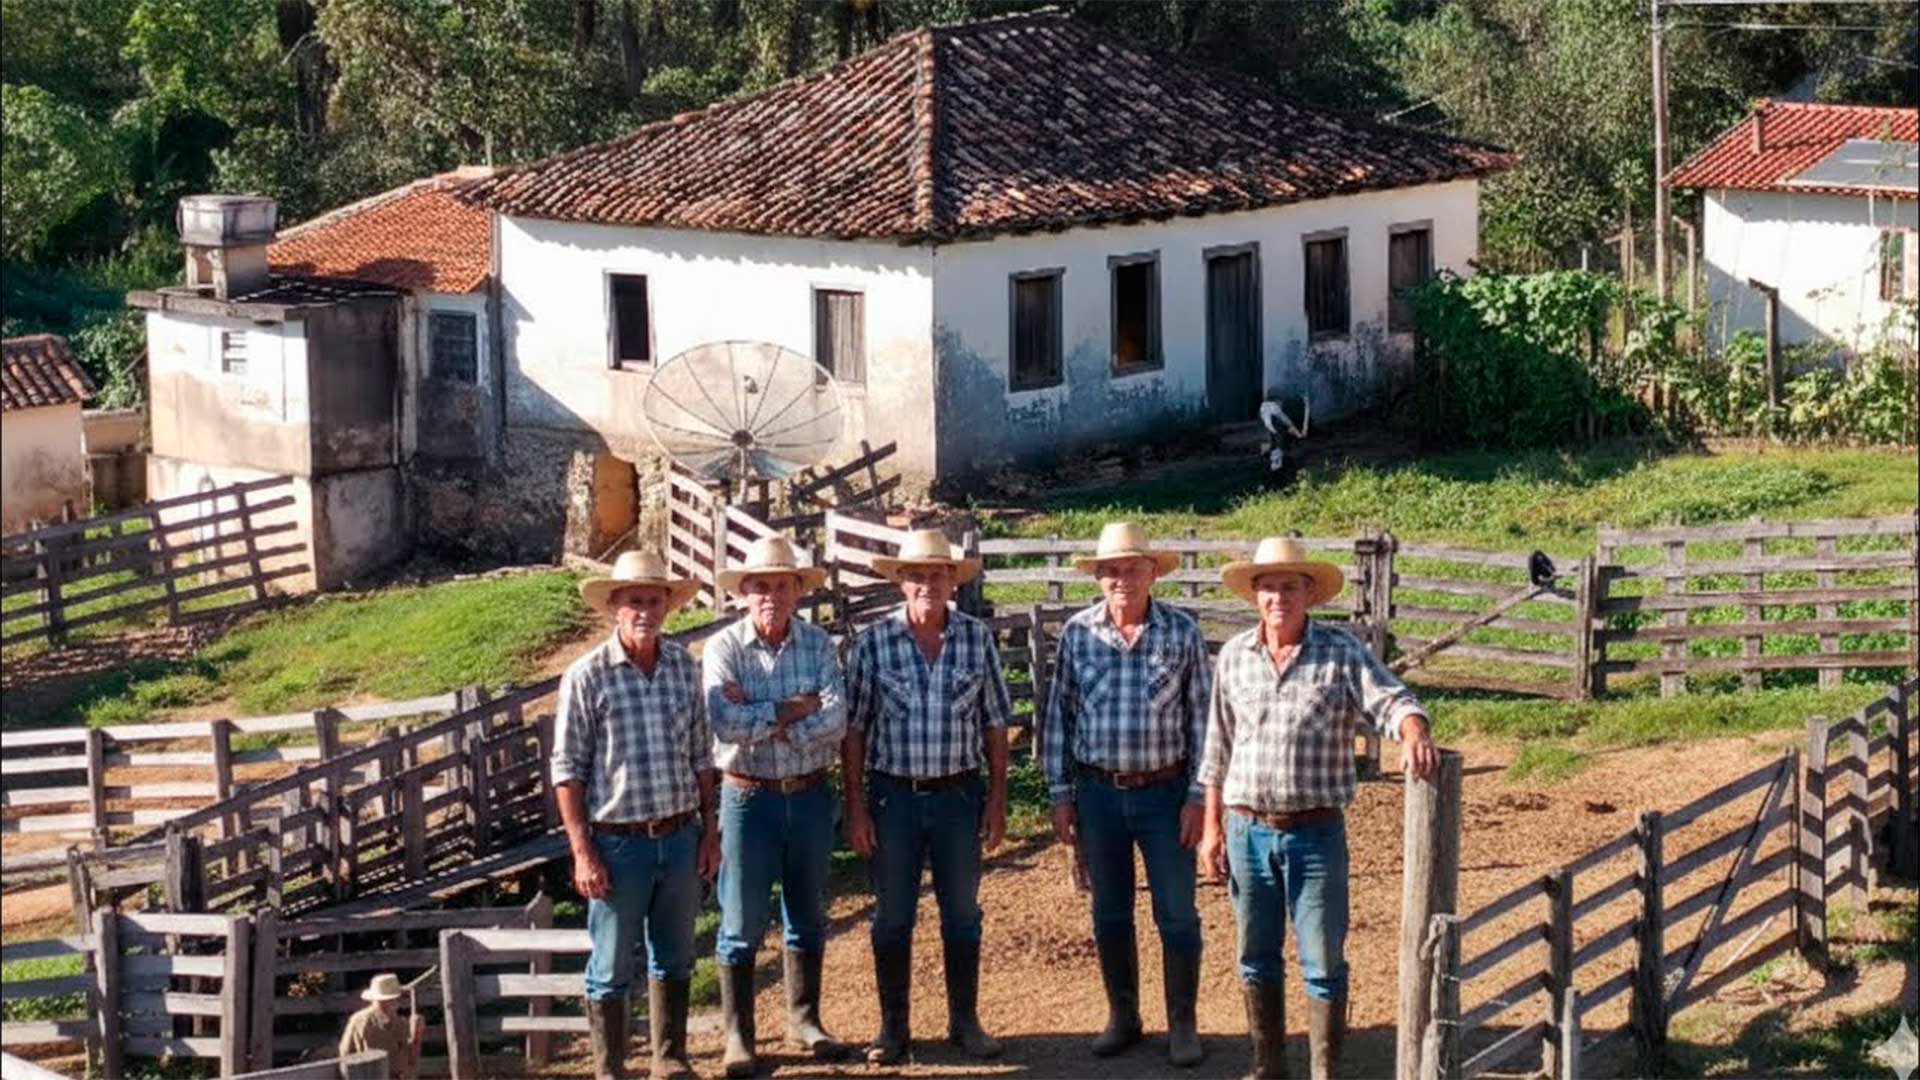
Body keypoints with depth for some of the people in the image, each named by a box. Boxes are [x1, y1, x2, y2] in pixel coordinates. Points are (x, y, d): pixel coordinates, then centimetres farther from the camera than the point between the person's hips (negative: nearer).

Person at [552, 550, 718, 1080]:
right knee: (612, 968, 5)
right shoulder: (587, 677, -10)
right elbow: (568, 772, -8)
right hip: (619, 842, -4)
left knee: (674, 959, 16)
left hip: (681, 837, 4)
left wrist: (710, 831, 10)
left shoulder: (684, 666, 4)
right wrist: (582, 853, -12)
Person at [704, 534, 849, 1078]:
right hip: (749, 795, -3)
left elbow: (835, 722, -15)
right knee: (742, 922, 4)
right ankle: (738, 1034, 14)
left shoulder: (818, 645, -2)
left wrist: (763, 719, -20)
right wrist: (796, 708, -18)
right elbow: (726, 723, -23)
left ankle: (804, 1020, 30)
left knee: (807, 916, 15)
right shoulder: (724, 648, -9)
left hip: (810, 794, 3)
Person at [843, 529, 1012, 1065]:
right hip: (894, 795, -1)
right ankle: (893, 1027, 19)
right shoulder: (874, 642, -6)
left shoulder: (977, 638, -2)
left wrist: (997, 799, 2)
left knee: (962, 914, 10)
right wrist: (855, 807, -5)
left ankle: (965, 1021, 23)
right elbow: (853, 730, -2)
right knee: (892, 917, 7)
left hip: (959, 795, 1)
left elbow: (995, 724, 4)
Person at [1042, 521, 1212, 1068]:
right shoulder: (1078, 633, -2)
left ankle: (1182, 1024, 16)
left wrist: (1197, 797, -6)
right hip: (1098, 791, 2)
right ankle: (1122, 1017, 26)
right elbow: (1059, 717, 5)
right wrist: (1060, 796, 2)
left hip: (1164, 791, -2)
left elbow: (1201, 719, -2)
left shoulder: (1182, 632, -6)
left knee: (1177, 914, 4)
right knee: (1109, 914, 12)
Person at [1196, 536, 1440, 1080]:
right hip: (1247, 829, 3)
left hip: (1316, 831, -3)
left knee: (1323, 962, 1)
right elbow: (1218, 750, 9)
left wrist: (1415, 734, -40)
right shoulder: (1234, 656, 4)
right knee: (1257, 958, 14)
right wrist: (1212, 827, 8)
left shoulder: (1342, 652, -5)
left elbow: (1392, 700, -17)